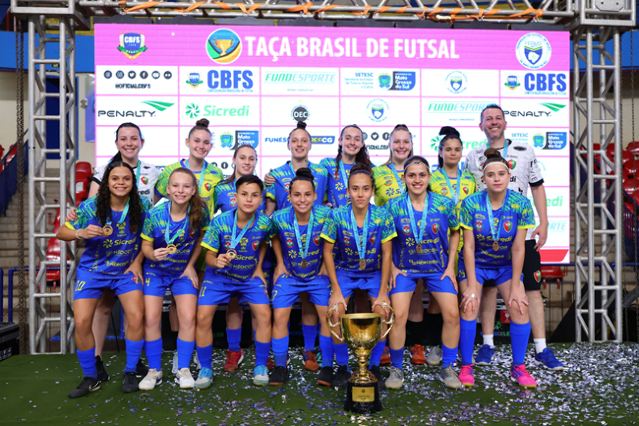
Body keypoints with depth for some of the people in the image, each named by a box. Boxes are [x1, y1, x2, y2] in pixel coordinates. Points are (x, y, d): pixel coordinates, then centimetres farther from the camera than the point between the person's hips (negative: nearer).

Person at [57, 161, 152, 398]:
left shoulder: (142, 205, -12)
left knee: (137, 316, -15)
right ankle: (90, 378, 14)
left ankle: (130, 372, 7)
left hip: (126, 270, 0)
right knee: (81, 322, -8)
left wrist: (137, 262, -4)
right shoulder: (90, 207, -14)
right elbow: (61, 232, -7)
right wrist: (81, 233, -28)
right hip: (92, 270, 0)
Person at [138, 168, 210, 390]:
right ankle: (154, 370, 12)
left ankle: (183, 369, 10)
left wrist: (191, 266, -4)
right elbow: (146, 244, -10)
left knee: (188, 318, -8)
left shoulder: (200, 211, -19)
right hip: (156, 270, 0)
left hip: (184, 271, 0)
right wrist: (153, 255, -33)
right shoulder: (155, 214, -20)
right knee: (151, 318, -6)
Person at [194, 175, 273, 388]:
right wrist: (217, 262, -37)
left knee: (264, 315, -12)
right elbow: (209, 256, -14)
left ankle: (261, 366, 7)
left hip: (250, 277, 1)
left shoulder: (264, 222, -17)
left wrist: (259, 267, -1)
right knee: (203, 317, -12)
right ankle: (205, 369, 8)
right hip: (219, 276, -1)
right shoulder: (220, 222, -22)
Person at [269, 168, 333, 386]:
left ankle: (327, 366, 6)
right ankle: (280, 367, 10)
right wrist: (280, 263, 3)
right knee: (279, 316, -6)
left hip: (318, 274, 0)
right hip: (289, 275, 1)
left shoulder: (325, 215, -21)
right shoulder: (279, 218, -17)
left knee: (328, 315, -9)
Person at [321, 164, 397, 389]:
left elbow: (387, 254, -9)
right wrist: (336, 290, -12)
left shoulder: (383, 216, -15)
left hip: (374, 273, 0)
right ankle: (342, 368, 1)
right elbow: (328, 252, -9)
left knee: (382, 312, -21)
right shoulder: (337, 216, -17)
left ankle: (375, 368, 2)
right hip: (344, 272, 0)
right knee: (336, 313, -21)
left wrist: (382, 292, -12)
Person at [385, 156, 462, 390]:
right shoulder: (394, 206, -10)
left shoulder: (444, 204, -8)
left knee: (452, 314, -6)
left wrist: (451, 266, 1)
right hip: (405, 268, -1)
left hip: (438, 268, 1)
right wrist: (392, 268, -5)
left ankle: (447, 368, 15)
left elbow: (455, 232, 6)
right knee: (398, 315, -13)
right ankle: (396, 369, 8)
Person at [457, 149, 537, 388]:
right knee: (469, 306, -16)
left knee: (520, 306, -12)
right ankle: (466, 366, 0)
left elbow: (518, 248, -13)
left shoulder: (521, 204, -15)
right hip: (475, 263, -1)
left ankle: (518, 367, 7)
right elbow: (468, 246, -16)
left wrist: (516, 286, -13)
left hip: (506, 264, 2)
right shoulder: (470, 204, -19)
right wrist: (471, 285, -17)